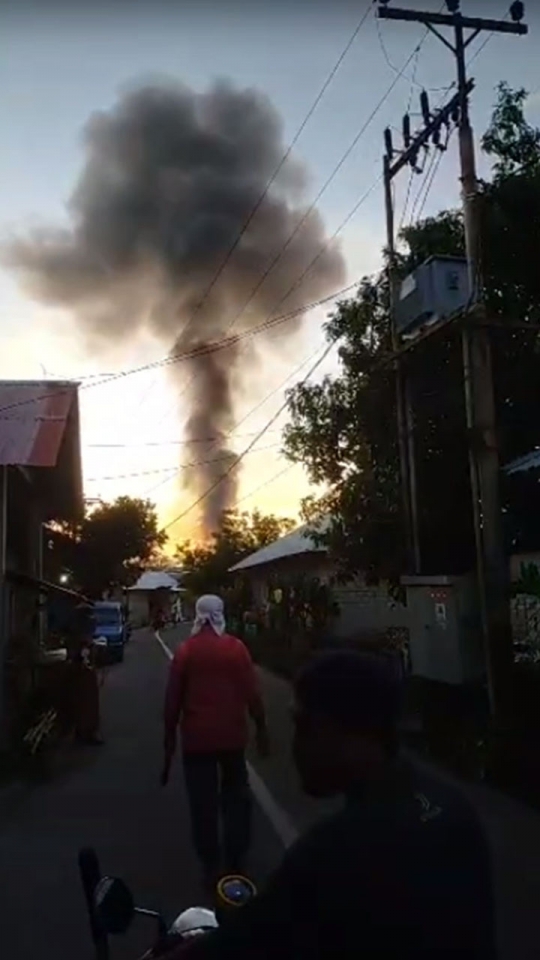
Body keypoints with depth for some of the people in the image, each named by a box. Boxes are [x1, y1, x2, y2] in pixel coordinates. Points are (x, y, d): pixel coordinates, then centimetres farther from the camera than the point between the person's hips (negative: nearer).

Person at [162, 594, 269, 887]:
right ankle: (234, 863, 23)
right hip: (231, 734, 1)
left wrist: (170, 739, 6)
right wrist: (261, 728, 6)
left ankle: (212, 869, 15)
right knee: (236, 798, 19)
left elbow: (173, 700, -3)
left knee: (203, 805, 9)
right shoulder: (236, 647, -5)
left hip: (197, 737, -1)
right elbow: (251, 692, -6)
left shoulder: (185, 650, -5)